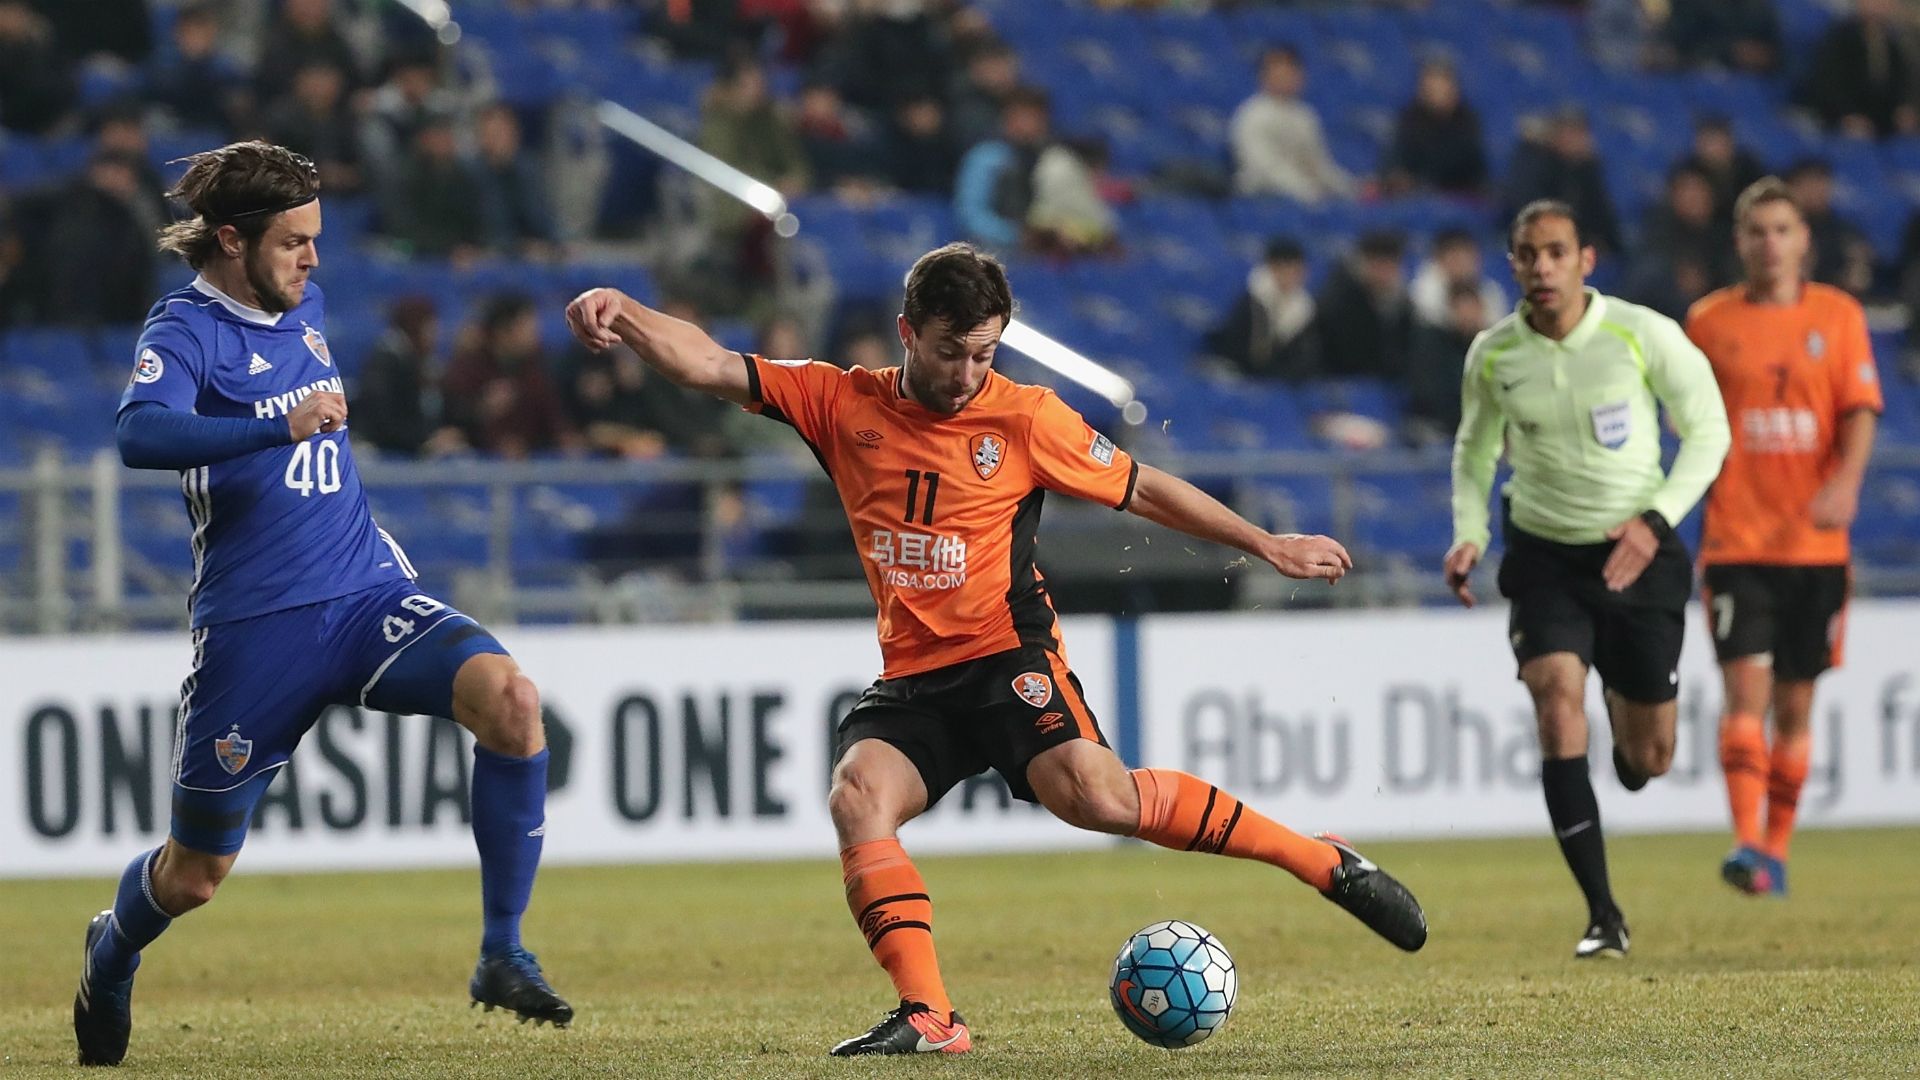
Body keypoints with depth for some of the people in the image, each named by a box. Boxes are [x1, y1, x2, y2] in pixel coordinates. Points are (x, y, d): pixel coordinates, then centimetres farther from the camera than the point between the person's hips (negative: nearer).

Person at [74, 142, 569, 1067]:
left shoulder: (304, 306, 12)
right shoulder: (186, 331, -11)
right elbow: (140, 433, -33)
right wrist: (281, 427, -41)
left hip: (368, 598, 5)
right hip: (254, 629, -5)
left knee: (509, 698, -24)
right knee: (197, 869, 8)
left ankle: (502, 955, -17)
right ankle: (109, 960, 44)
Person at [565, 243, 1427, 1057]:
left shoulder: (1024, 417, 0)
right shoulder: (842, 405, 6)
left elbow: (1140, 490, 10)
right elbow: (710, 367, 2)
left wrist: (1267, 545, 12)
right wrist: (623, 315, -15)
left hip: (1006, 655, -4)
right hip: (910, 678, 4)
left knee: (1093, 794, -26)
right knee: (857, 799, -24)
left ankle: (1323, 863, -14)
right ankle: (927, 1016, -26)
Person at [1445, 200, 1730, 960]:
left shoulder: (1643, 335, -12)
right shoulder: (1493, 356, -4)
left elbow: (1708, 431, -3)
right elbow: (1474, 451, 13)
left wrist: (1655, 519, -16)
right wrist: (1469, 535, -3)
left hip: (1636, 552, -1)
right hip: (1544, 555, 1)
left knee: (1650, 759, 3)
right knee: (1556, 699, -23)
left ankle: (1624, 714, 46)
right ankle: (1603, 916, -20)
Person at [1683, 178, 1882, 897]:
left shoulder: (1838, 315, 4)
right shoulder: (1710, 321, 4)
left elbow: (1860, 411, -2)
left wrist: (1846, 482, -18)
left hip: (1814, 540, 1)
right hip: (1735, 538, -1)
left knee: (1795, 702, 7)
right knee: (1746, 689, -15)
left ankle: (1777, 848, 18)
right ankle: (1748, 844, -21)